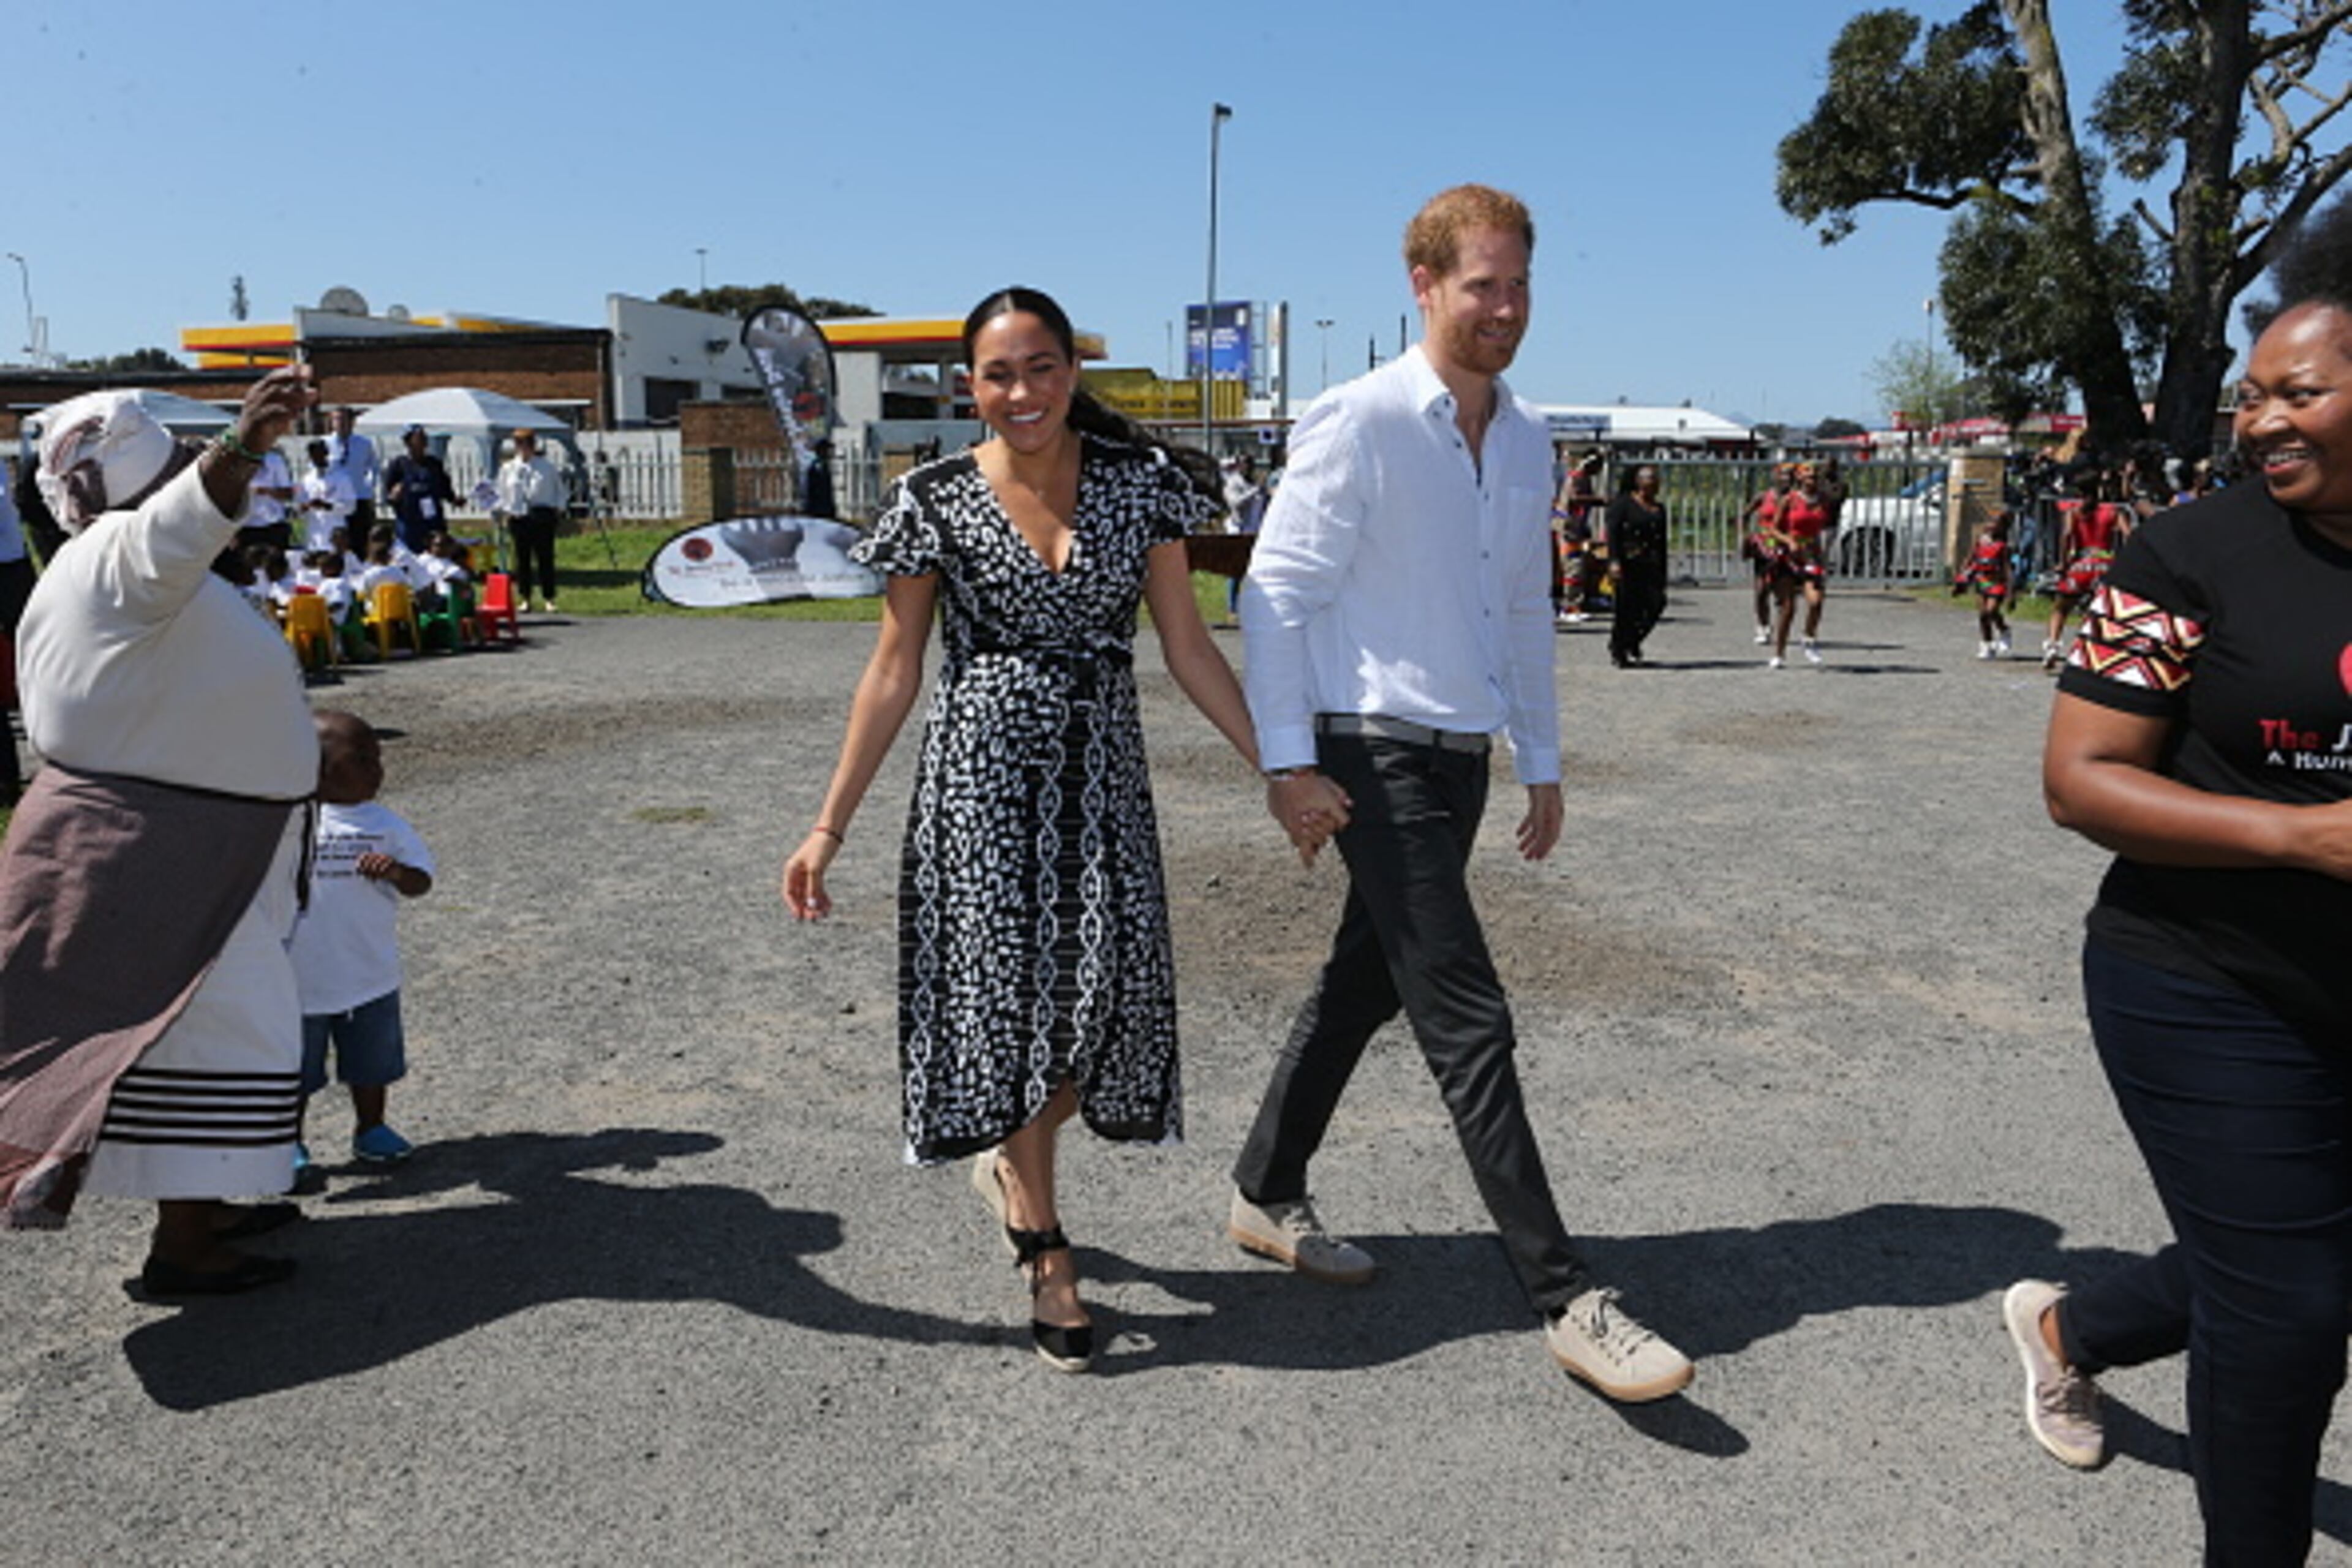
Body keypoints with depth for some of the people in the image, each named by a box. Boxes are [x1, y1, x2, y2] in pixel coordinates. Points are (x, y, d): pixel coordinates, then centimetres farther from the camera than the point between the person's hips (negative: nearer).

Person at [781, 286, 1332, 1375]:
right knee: (1007, 992, -1)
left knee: (1110, 993, -5)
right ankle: (1047, 1256, 17)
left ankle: (1012, 1158, 28)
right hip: (981, 767, -2)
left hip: (1101, 771, 2)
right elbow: (893, 671, 2)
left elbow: (1187, 647, 5)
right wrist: (830, 825, 0)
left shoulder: (1139, 480, 2)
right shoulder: (936, 500, -1)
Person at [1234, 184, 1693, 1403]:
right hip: (1375, 755, -8)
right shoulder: (1359, 422, -10)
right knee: (1467, 1019, -8)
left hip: (1460, 755, 8)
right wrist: (1287, 760, -15)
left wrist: (1542, 763, 19)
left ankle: (1267, 1196, 35)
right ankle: (1565, 1299, 0)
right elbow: (1276, 592, -11)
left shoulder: (1528, 440, 13)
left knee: (1365, 983, 16)